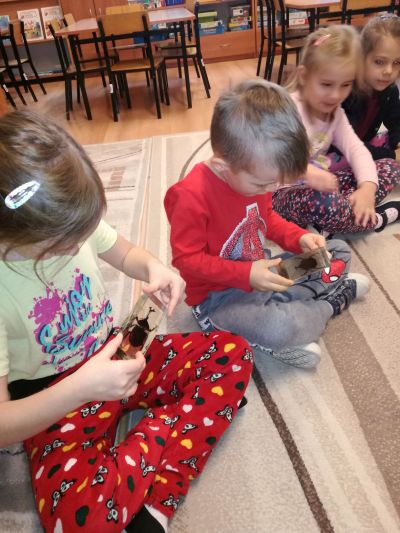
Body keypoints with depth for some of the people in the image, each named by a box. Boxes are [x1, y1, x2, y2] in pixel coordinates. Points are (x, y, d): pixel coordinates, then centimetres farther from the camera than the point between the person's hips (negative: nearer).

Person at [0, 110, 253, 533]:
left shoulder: (68, 224, -12)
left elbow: (125, 254, 8)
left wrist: (154, 268, -16)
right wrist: (81, 388, -36)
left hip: (114, 356, 6)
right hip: (55, 403, -5)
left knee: (232, 353, -9)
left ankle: (157, 498, -11)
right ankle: (164, 429, -4)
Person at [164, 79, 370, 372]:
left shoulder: (254, 175, -3)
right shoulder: (192, 196, -27)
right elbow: (186, 259, -23)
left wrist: (300, 238, -5)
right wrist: (246, 275, -28)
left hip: (263, 273, 8)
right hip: (219, 297, -8)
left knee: (339, 250, 13)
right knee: (280, 328, -37)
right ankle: (329, 303, -3)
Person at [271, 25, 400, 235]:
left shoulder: (335, 112, 8)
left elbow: (356, 148, -1)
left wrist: (367, 186, -20)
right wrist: (307, 172, -46)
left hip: (318, 184, 9)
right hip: (285, 192, -8)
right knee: (325, 204, -42)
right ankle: (373, 220, -5)